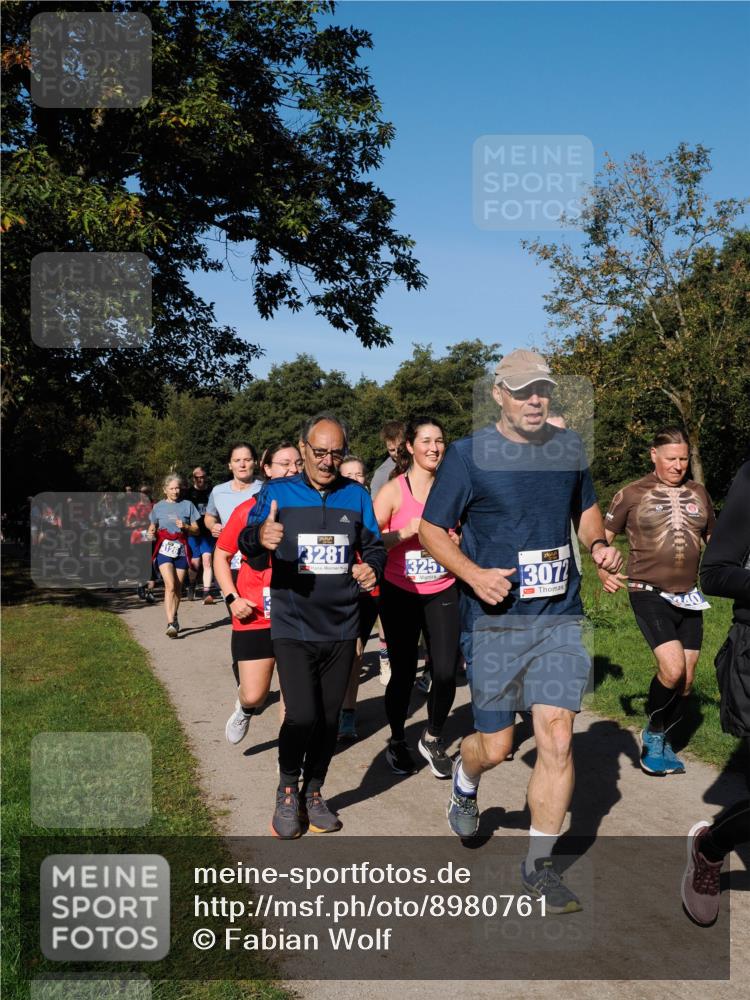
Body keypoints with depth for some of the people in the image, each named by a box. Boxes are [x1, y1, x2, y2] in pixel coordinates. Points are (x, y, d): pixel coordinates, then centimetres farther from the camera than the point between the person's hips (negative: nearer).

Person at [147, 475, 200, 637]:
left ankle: (174, 619, 26)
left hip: (181, 550, 1)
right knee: (170, 585, -16)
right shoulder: (158, 507, 8)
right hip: (164, 550, -1)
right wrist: (151, 533, -4)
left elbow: (196, 530, 7)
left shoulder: (187, 505, 6)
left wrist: (185, 526, -12)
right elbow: (153, 527, 18)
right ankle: (171, 624, -21)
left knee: (178, 588, 7)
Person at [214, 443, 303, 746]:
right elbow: (221, 555, 6)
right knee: (253, 695, 2)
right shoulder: (248, 510, -5)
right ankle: (244, 709, 39)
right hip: (255, 616, -1)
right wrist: (232, 597, -5)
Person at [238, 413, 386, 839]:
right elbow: (246, 541, -12)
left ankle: (313, 793, 33)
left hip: (342, 629, 3)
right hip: (293, 628, -3)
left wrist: (372, 568, -13)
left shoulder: (356, 496, 5)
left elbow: (374, 545, 11)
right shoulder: (278, 493, -2)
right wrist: (260, 536, -36)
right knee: (302, 716, -12)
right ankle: (287, 792, 16)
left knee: (329, 718, 11)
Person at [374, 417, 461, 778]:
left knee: (446, 672, -6)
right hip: (400, 594, -2)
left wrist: (455, 539, -6)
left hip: (443, 592, 3)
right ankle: (396, 741, 29)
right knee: (403, 673, 3)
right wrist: (406, 531, -21)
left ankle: (432, 739, 21)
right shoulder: (393, 490, -7)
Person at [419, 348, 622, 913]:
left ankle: (539, 865, 16)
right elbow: (431, 529, -2)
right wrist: (473, 574, -18)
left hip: (559, 617, 3)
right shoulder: (469, 454, -6)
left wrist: (598, 544, 2)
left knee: (557, 737, -3)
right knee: (496, 747, 5)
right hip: (495, 618, -3)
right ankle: (465, 783, 43)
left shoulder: (569, 447, 7)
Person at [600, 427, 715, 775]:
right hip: (649, 594, -5)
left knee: (686, 683, 8)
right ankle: (652, 732, 7)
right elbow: (601, 537, 5)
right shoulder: (632, 494, -2)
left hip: (688, 597, 5)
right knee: (672, 670, -20)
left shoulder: (698, 493, 11)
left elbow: (713, 538, 24)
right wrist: (603, 571, -12)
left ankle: (659, 743, 31)